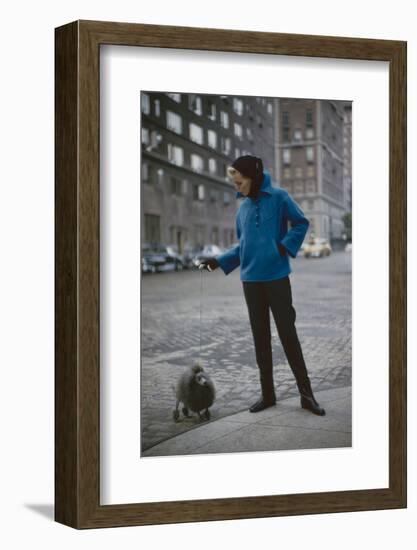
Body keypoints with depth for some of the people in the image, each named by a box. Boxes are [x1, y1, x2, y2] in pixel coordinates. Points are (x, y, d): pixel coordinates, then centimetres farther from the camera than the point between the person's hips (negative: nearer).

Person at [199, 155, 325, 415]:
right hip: (251, 280, 5)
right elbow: (242, 246, 14)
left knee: (288, 334, -3)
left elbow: (301, 223, -2)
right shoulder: (243, 208, 9)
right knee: (261, 337, 8)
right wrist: (219, 261, 4)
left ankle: (306, 394, 5)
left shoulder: (279, 197, -5)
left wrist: (285, 247, -12)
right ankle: (268, 394, 16)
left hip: (277, 278, -5)